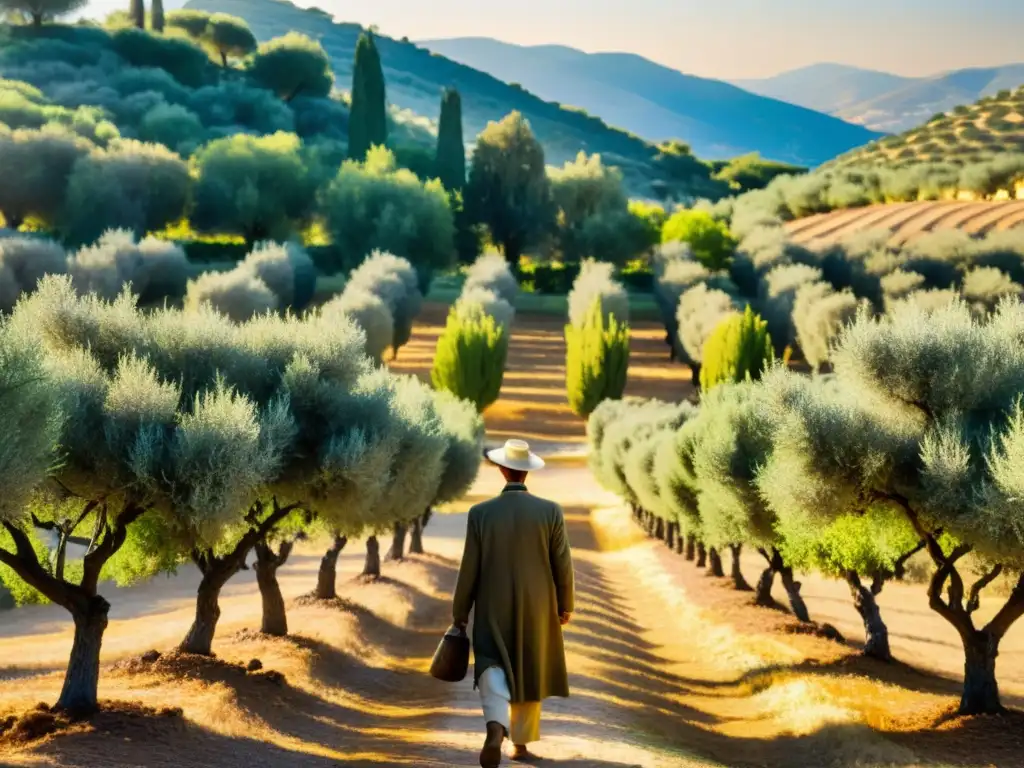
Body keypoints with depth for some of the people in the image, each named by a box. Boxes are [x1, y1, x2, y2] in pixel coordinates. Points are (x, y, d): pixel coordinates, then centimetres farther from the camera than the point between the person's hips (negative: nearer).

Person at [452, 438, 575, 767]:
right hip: (537, 608, 1)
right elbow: (563, 565, -5)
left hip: (493, 609, -1)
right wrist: (566, 604, 11)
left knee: (493, 669, 2)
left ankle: (496, 729, -26)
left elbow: (469, 570, -6)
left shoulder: (481, 513, -10)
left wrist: (460, 613, 6)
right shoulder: (550, 512, -10)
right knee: (528, 674, 18)